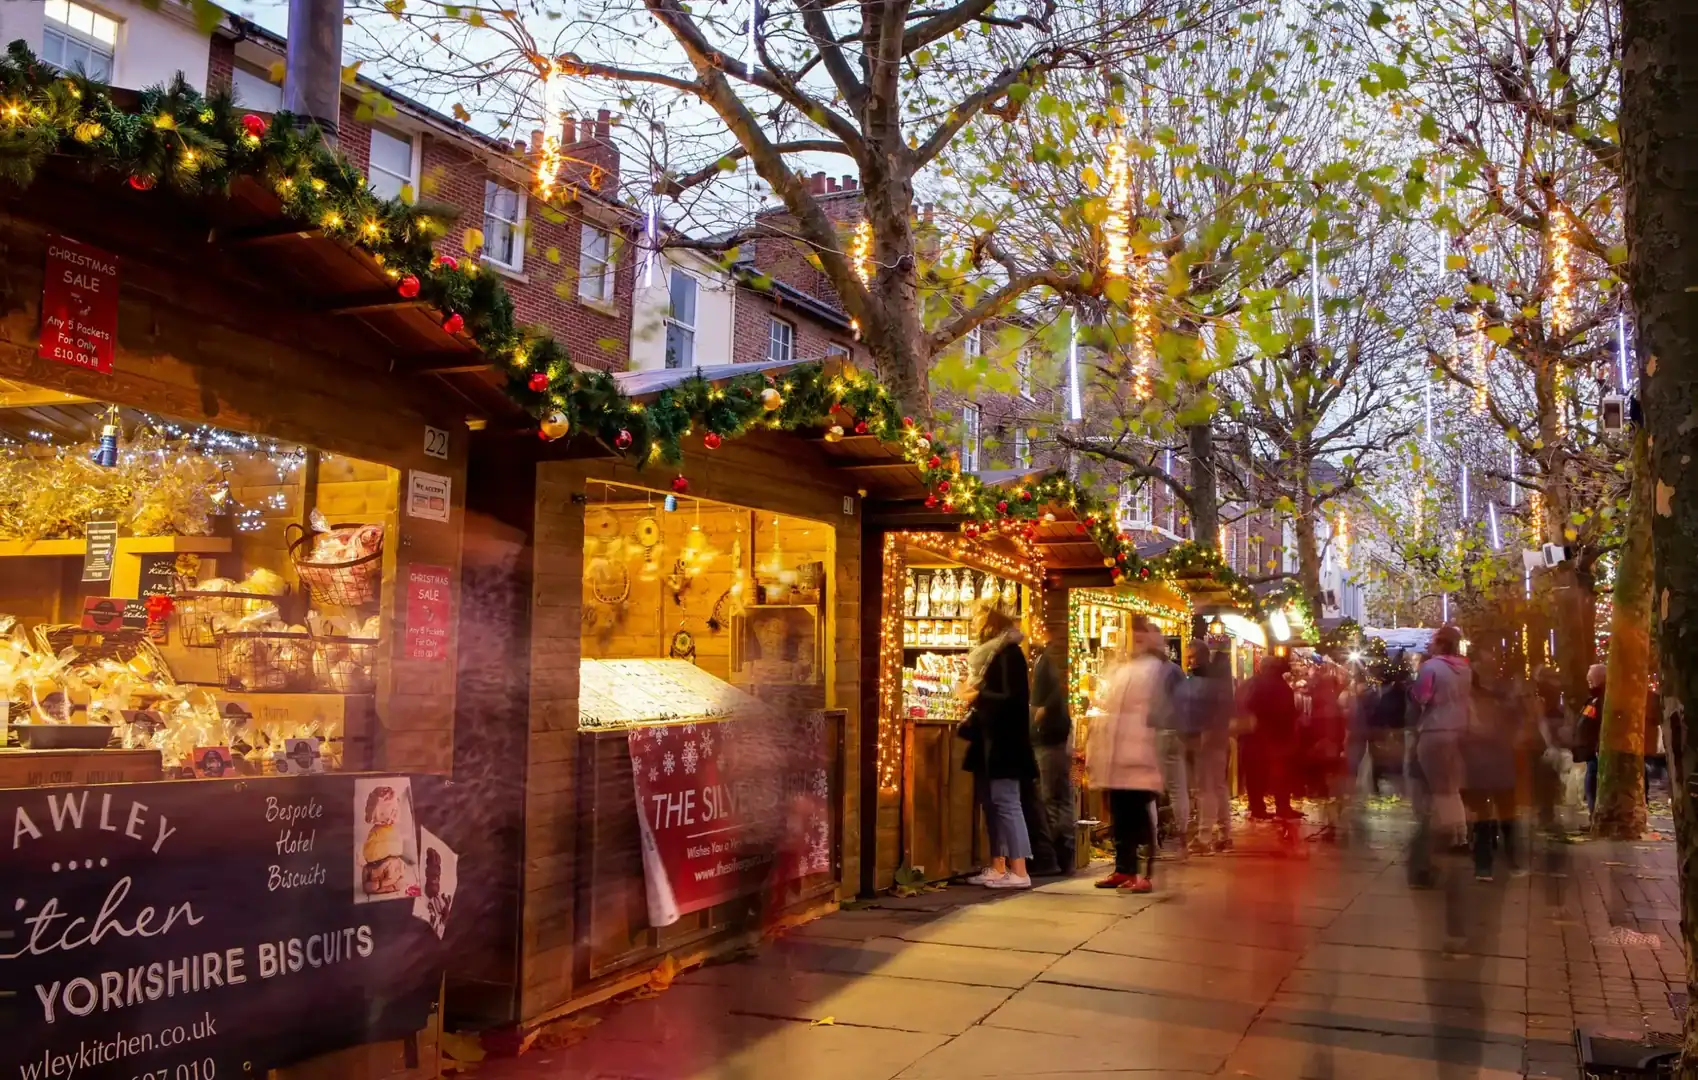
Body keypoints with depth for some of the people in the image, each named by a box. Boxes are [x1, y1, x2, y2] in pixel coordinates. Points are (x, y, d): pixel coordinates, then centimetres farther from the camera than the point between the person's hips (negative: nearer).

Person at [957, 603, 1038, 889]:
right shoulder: (990, 653, 16)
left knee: (1005, 802, -9)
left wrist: (977, 697, -12)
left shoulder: (1008, 654, -13)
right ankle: (998, 868, 14)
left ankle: (1019, 872, -7)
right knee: (992, 803, 10)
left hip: (1003, 740, -10)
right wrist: (973, 695, 6)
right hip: (989, 740, 10)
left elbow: (1012, 698, -21)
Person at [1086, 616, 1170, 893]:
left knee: (1140, 815, -7)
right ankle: (1124, 869, 19)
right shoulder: (1119, 668, 22)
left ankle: (1144, 873, -4)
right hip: (1114, 754, 7)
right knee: (1119, 815, 11)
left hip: (1137, 753, -7)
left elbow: (1152, 711, -8)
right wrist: (1093, 748, 14)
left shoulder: (1156, 668, -1)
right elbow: (1104, 707, 20)